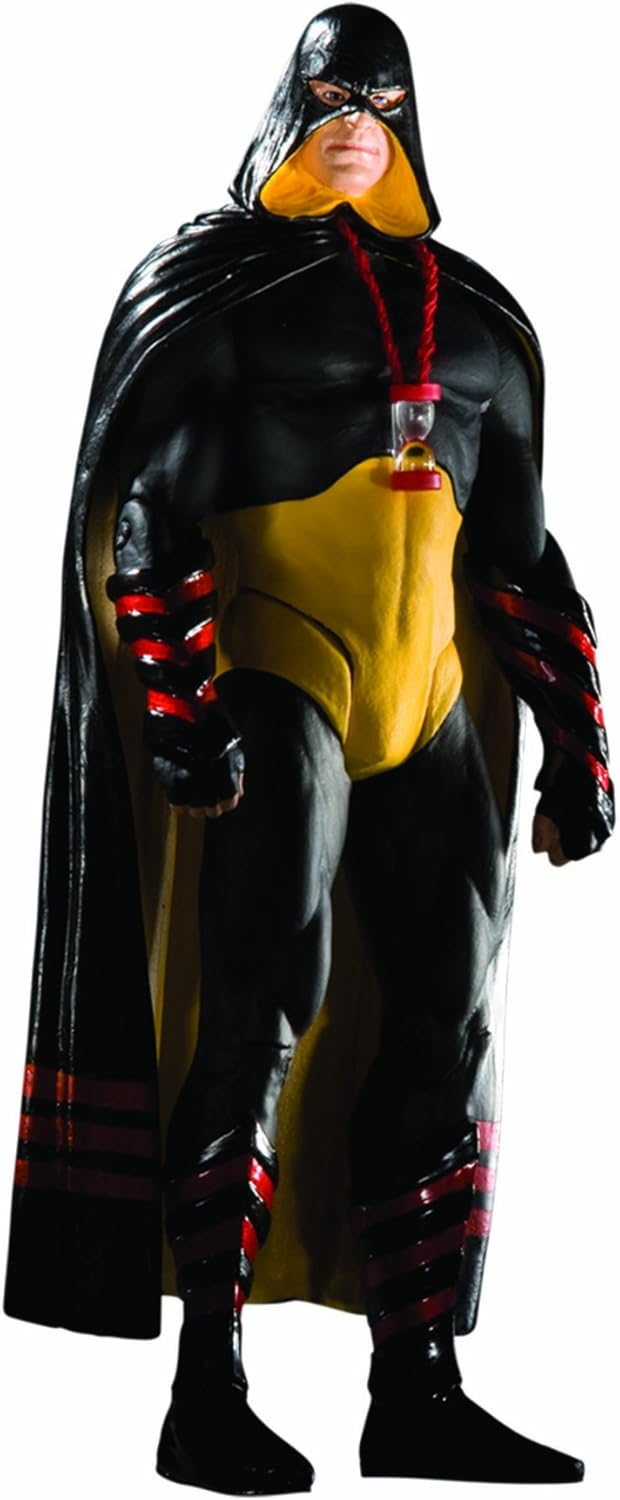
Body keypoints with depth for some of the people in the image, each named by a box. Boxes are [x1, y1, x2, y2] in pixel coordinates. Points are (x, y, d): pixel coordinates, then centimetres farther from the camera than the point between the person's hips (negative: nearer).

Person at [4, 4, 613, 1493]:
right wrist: (188, 712, -17)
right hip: (279, 688, -5)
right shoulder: (219, 282, 1)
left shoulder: (474, 318, 16)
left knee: (448, 1030, 3)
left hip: (431, 705, 6)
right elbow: (147, 511, -6)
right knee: (261, 1021, -11)